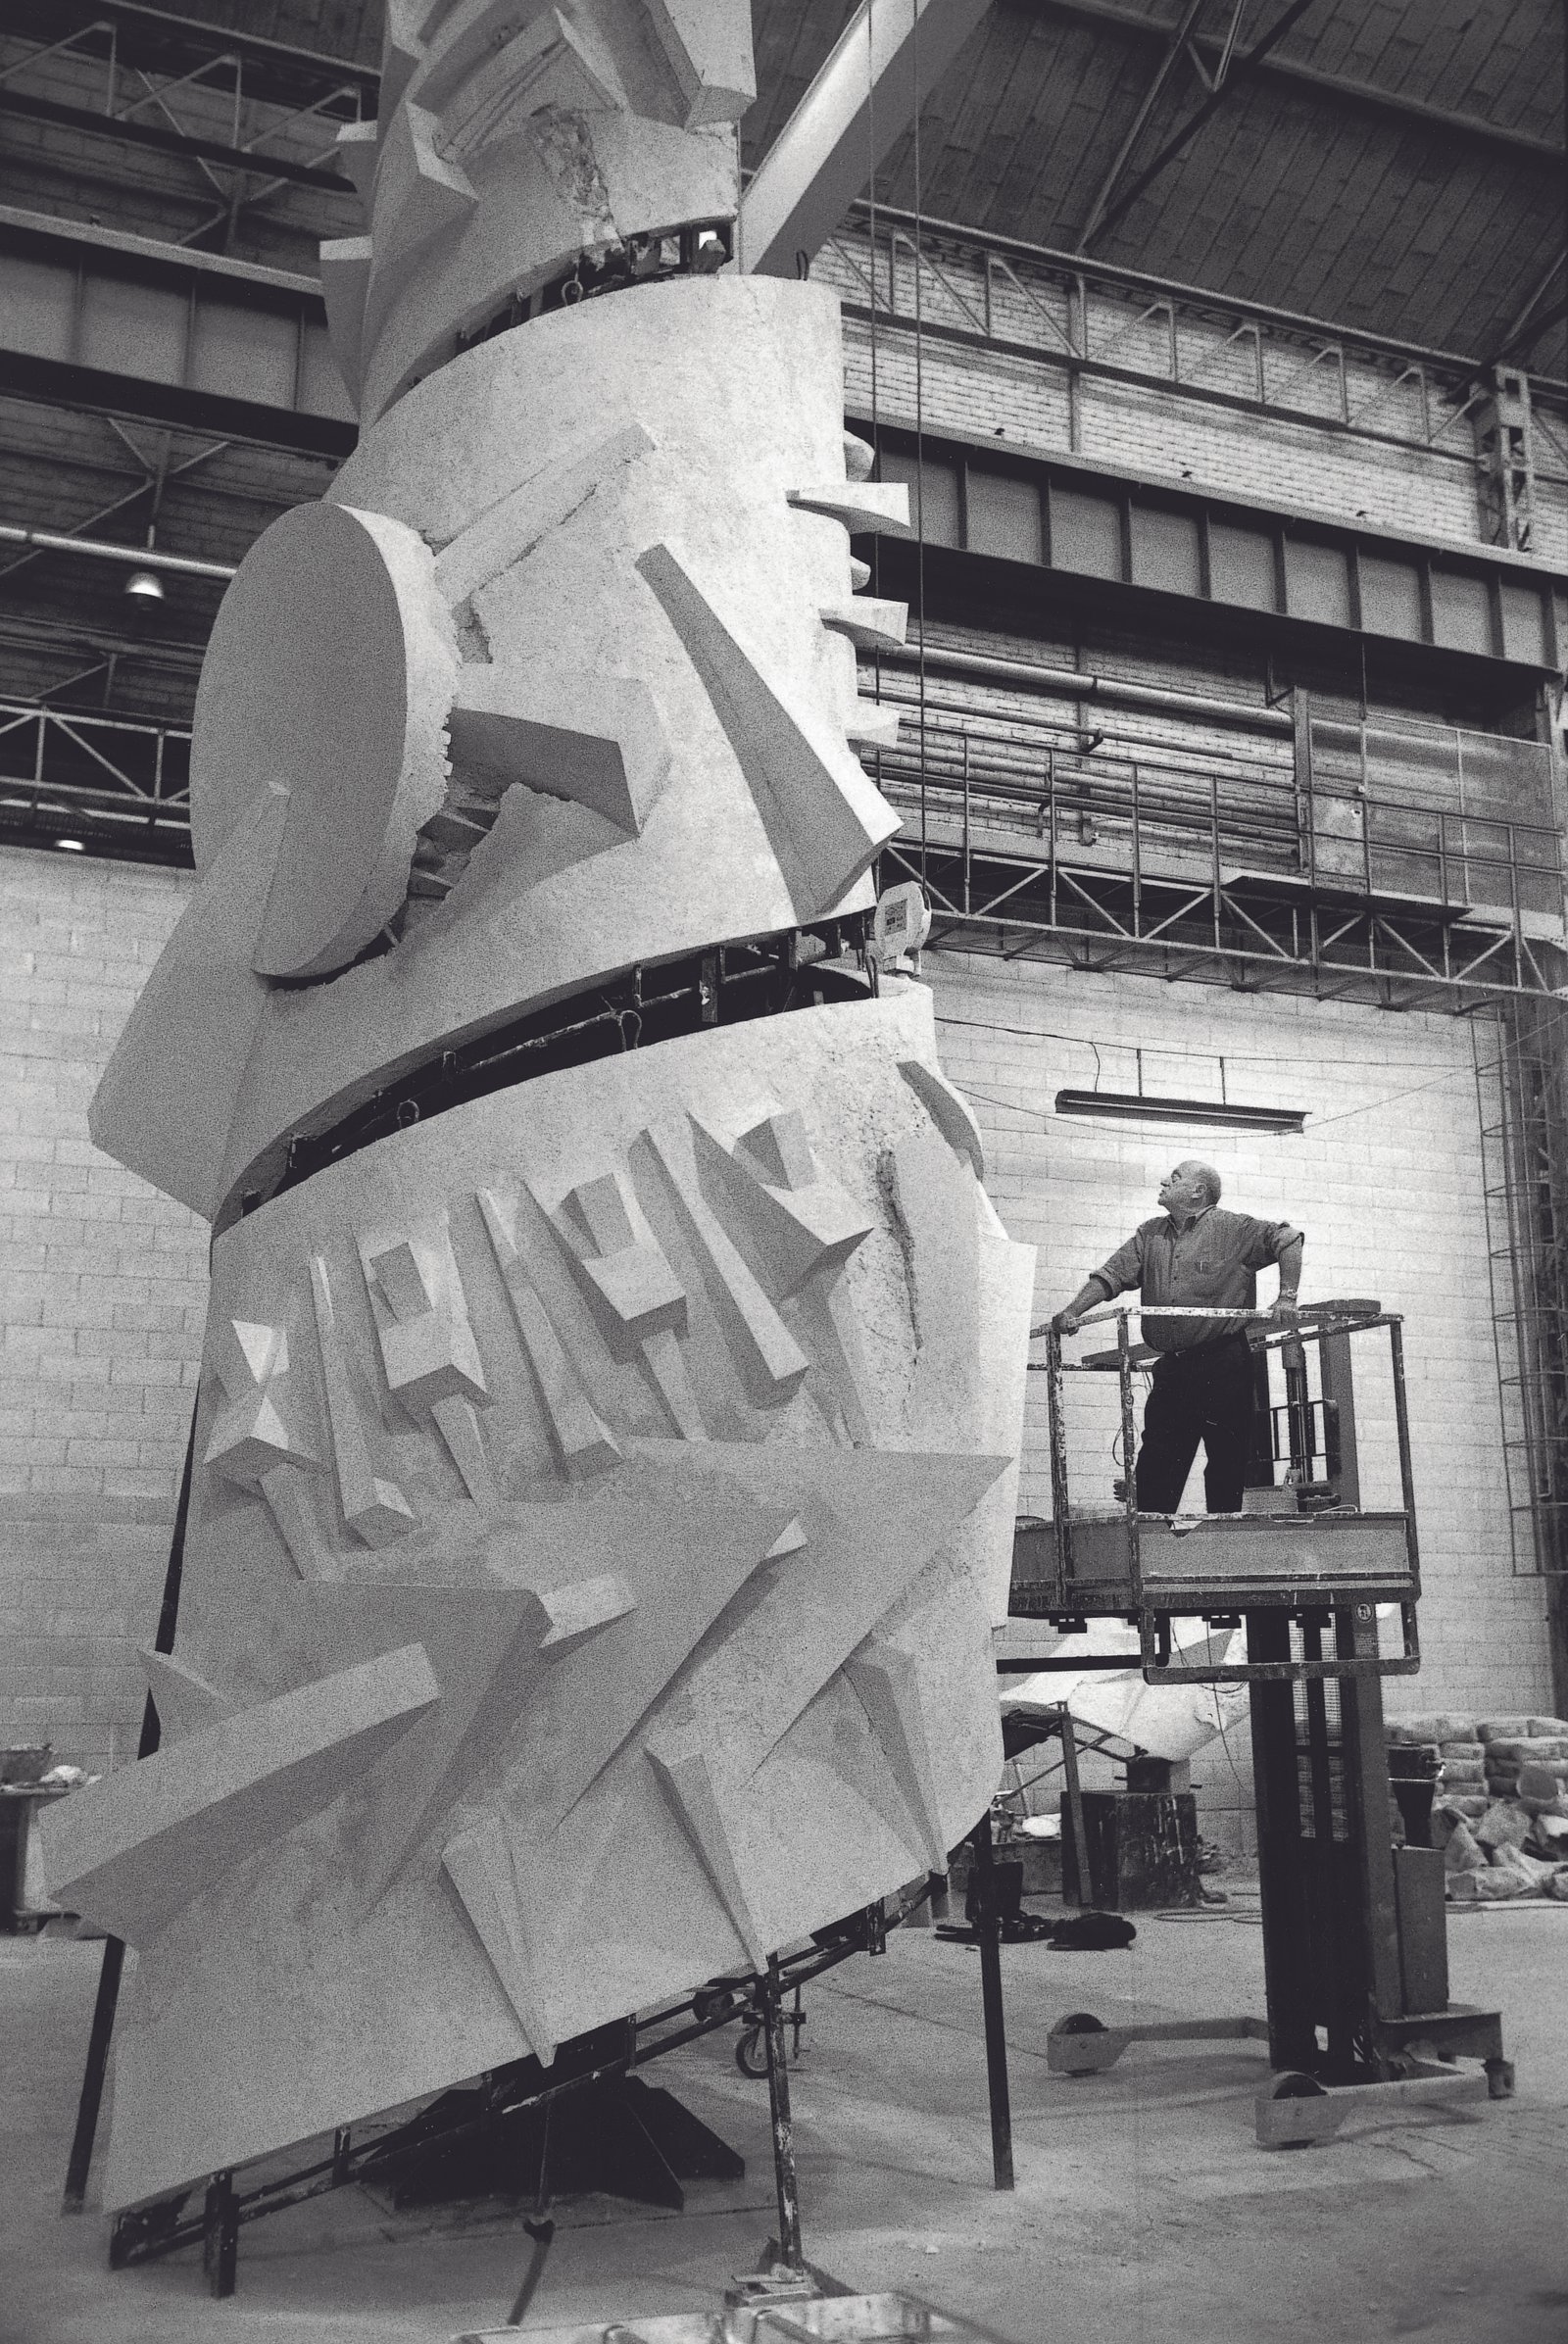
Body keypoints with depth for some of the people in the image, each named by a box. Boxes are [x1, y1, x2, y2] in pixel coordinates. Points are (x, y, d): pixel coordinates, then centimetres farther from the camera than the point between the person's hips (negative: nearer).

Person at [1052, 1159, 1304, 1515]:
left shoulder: (1234, 1229, 0)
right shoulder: (1150, 1235, 15)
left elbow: (1288, 1240, -3)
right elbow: (1112, 1274, 8)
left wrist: (1286, 1299, -13)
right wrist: (1072, 1313, -7)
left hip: (1225, 1368, -5)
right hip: (1172, 1369, 5)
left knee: (1227, 1465, 0)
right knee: (1155, 1466, 3)